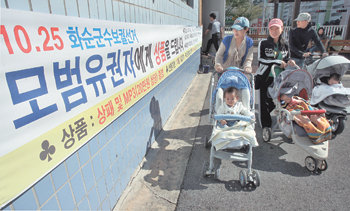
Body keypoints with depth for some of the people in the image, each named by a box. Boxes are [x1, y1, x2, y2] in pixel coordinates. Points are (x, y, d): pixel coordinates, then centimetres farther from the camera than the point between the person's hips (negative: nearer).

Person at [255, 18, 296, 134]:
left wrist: (289, 62, -3)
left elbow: (286, 59, 21)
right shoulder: (263, 43, -2)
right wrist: (279, 62, -13)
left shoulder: (285, 45, 12)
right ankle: (266, 125, 6)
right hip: (265, 77, -4)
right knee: (265, 101, -3)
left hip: (279, 78, 4)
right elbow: (261, 59, -13)